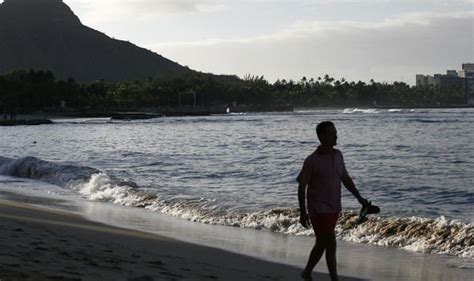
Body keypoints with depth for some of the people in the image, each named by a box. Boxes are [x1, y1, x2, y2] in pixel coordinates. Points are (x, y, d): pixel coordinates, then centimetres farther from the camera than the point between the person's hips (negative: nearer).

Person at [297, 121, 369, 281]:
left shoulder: (338, 155, 3)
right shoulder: (312, 161, -15)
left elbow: (345, 179, 12)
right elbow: (301, 187, -11)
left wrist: (359, 198, 6)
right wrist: (303, 212, -13)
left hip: (334, 208, 7)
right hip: (319, 209, -7)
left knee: (322, 243, 17)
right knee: (331, 244, -8)